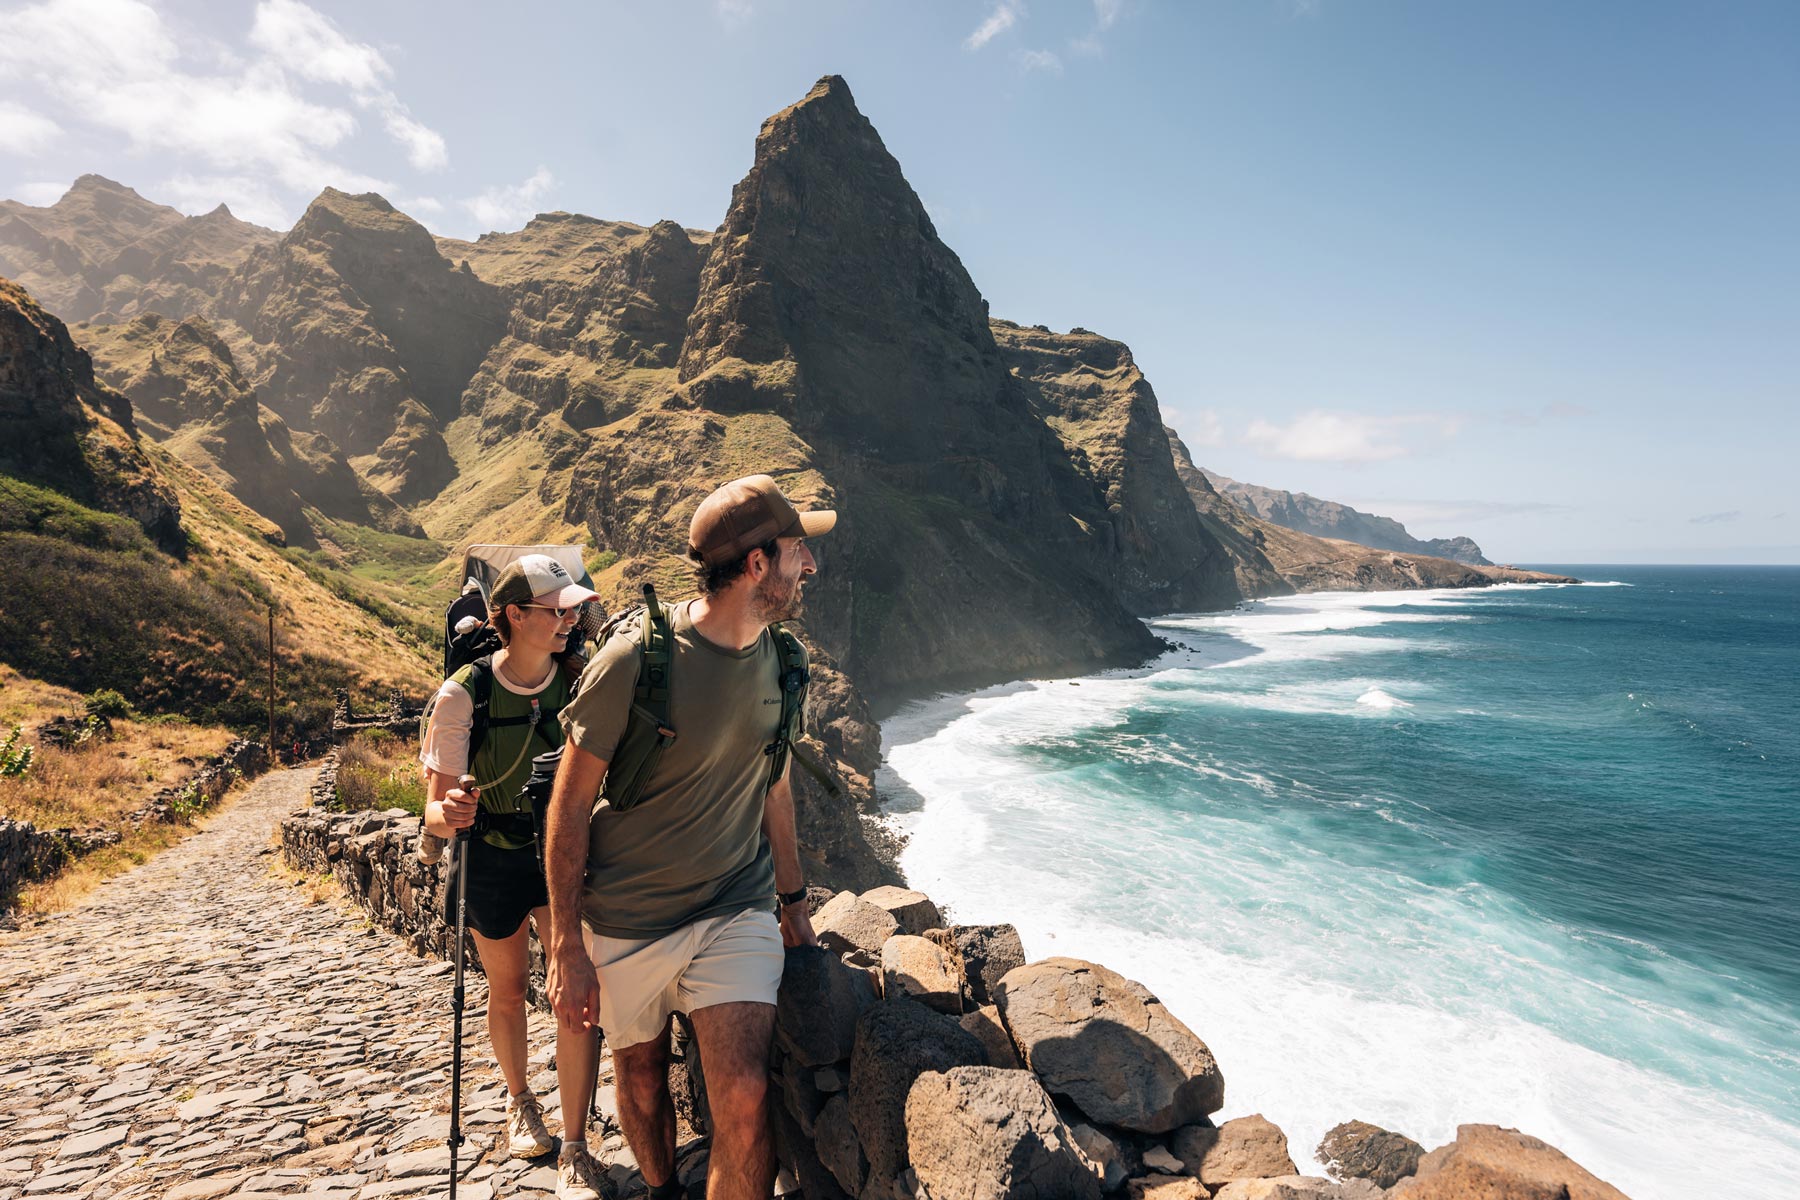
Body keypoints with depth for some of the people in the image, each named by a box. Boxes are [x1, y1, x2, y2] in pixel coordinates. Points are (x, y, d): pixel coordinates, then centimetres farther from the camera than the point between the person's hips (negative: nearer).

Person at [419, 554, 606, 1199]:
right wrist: (448, 814, -40)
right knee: (507, 992, 19)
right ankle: (519, 1098, 48)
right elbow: (434, 811, -18)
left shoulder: (582, 675, -17)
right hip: (493, 862, 0)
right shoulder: (462, 695, -21)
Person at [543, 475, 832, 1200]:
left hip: (737, 910, 3)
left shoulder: (775, 658, -3)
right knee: (641, 1081, 19)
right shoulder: (632, 660, -20)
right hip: (628, 918, -2)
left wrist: (793, 900, 16)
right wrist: (567, 949, -10)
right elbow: (570, 801, -12)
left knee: (743, 1101, -12)